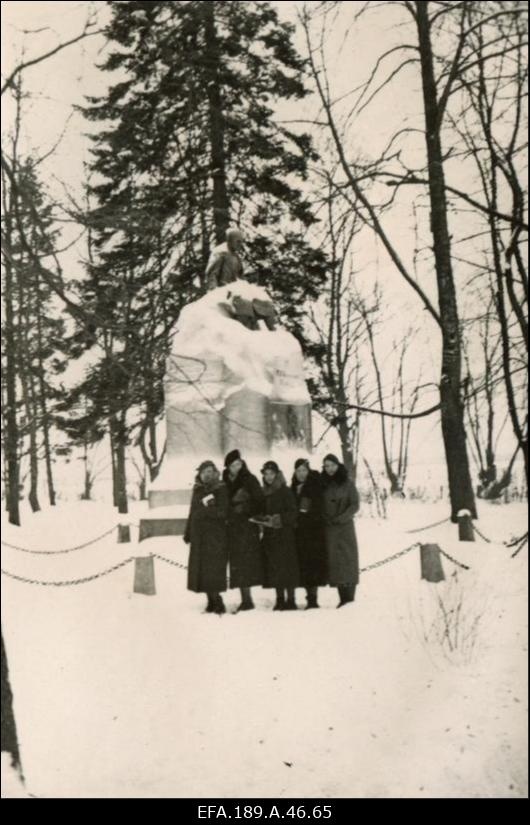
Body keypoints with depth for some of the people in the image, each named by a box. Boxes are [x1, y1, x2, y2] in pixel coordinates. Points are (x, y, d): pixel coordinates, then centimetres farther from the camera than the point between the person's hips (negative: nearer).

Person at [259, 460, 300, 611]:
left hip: (284, 534, -6)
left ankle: (290, 600, -2)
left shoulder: (285, 491, -4)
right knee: (274, 568, 4)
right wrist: (263, 520, 2)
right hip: (269, 535, 6)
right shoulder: (264, 493, 13)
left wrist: (278, 519, -20)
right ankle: (280, 600, 10)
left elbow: (292, 512, -10)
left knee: (286, 567, -6)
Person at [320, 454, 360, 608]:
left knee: (347, 559, -5)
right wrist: (326, 519, -5)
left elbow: (355, 505, -3)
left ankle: (350, 598, -5)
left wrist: (340, 518, -14)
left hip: (345, 526, -2)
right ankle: (343, 598, 3)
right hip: (329, 528, 3)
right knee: (335, 560, -1)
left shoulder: (347, 483, 1)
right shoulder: (322, 485, 9)